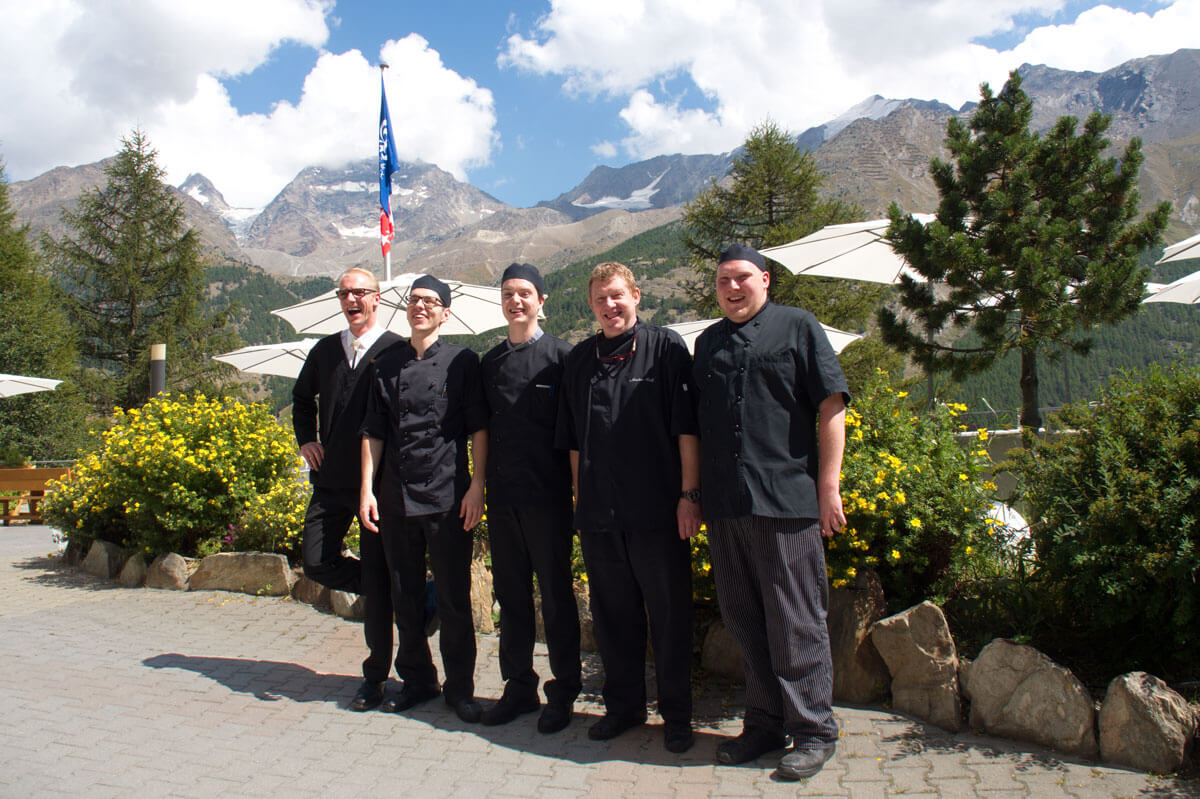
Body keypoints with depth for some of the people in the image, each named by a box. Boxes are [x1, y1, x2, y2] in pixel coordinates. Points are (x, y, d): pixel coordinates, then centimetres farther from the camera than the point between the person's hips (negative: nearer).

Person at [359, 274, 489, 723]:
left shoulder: (461, 361, -1)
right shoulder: (387, 366, 11)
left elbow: (478, 428, -2)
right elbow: (373, 432, 11)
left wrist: (476, 486, -8)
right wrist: (367, 489, 4)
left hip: (448, 498, -4)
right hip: (395, 499, 4)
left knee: (453, 598, 3)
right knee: (404, 597, 12)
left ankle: (460, 687, 17)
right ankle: (417, 679, 28)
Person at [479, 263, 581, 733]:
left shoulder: (559, 355, -4)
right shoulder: (490, 361, 12)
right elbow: (483, 429, 15)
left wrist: (576, 488, -8)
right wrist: (483, 487, 11)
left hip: (547, 496, -5)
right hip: (502, 497, 5)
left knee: (556, 594, 4)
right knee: (511, 594, 13)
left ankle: (563, 693, 17)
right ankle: (519, 686, 26)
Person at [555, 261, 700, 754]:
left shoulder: (665, 347, -4)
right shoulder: (579, 360, 10)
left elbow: (686, 428, -7)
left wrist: (688, 495, -10)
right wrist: (581, 498, 12)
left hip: (657, 511, -4)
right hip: (598, 514, 4)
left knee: (669, 615, 7)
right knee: (612, 615, 15)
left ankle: (676, 714, 22)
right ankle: (623, 705, 31)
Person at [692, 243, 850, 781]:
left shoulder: (797, 327, 4)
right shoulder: (708, 343, 17)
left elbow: (831, 407, -2)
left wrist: (828, 484, -8)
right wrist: (696, 494, 14)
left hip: (786, 499, -5)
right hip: (724, 505, 5)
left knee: (795, 624, 1)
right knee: (743, 620, 11)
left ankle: (813, 731, 14)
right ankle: (764, 723, 25)